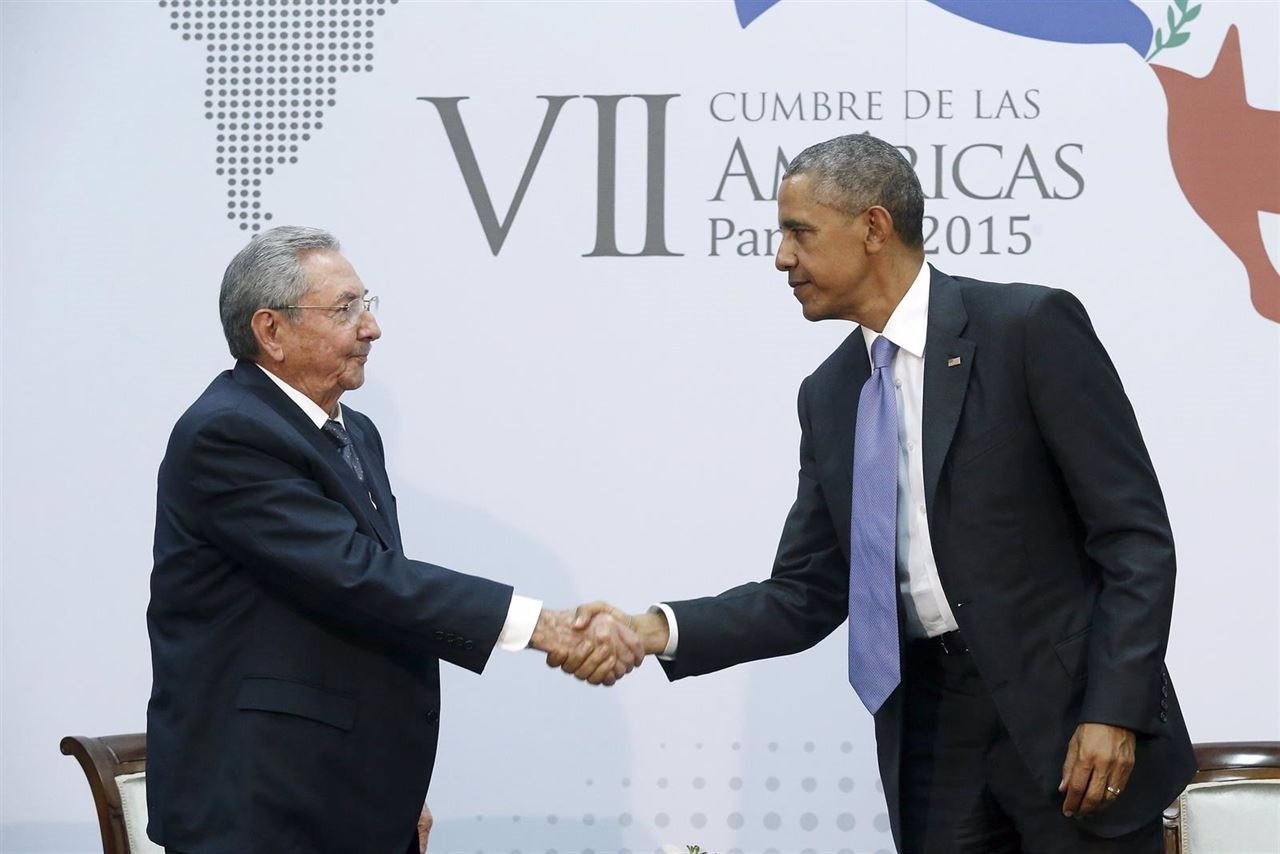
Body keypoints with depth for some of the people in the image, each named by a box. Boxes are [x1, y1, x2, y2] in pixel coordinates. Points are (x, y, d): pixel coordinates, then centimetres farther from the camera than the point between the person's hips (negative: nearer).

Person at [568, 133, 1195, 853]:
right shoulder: (828, 394, 11)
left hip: (1068, 710, -5)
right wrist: (659, 630, -5)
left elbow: (1136, 535, -10)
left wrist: (1114, 712, -17)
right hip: (930, 730, 5)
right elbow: (807, 595, 10)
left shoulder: (1031, 328, -7)